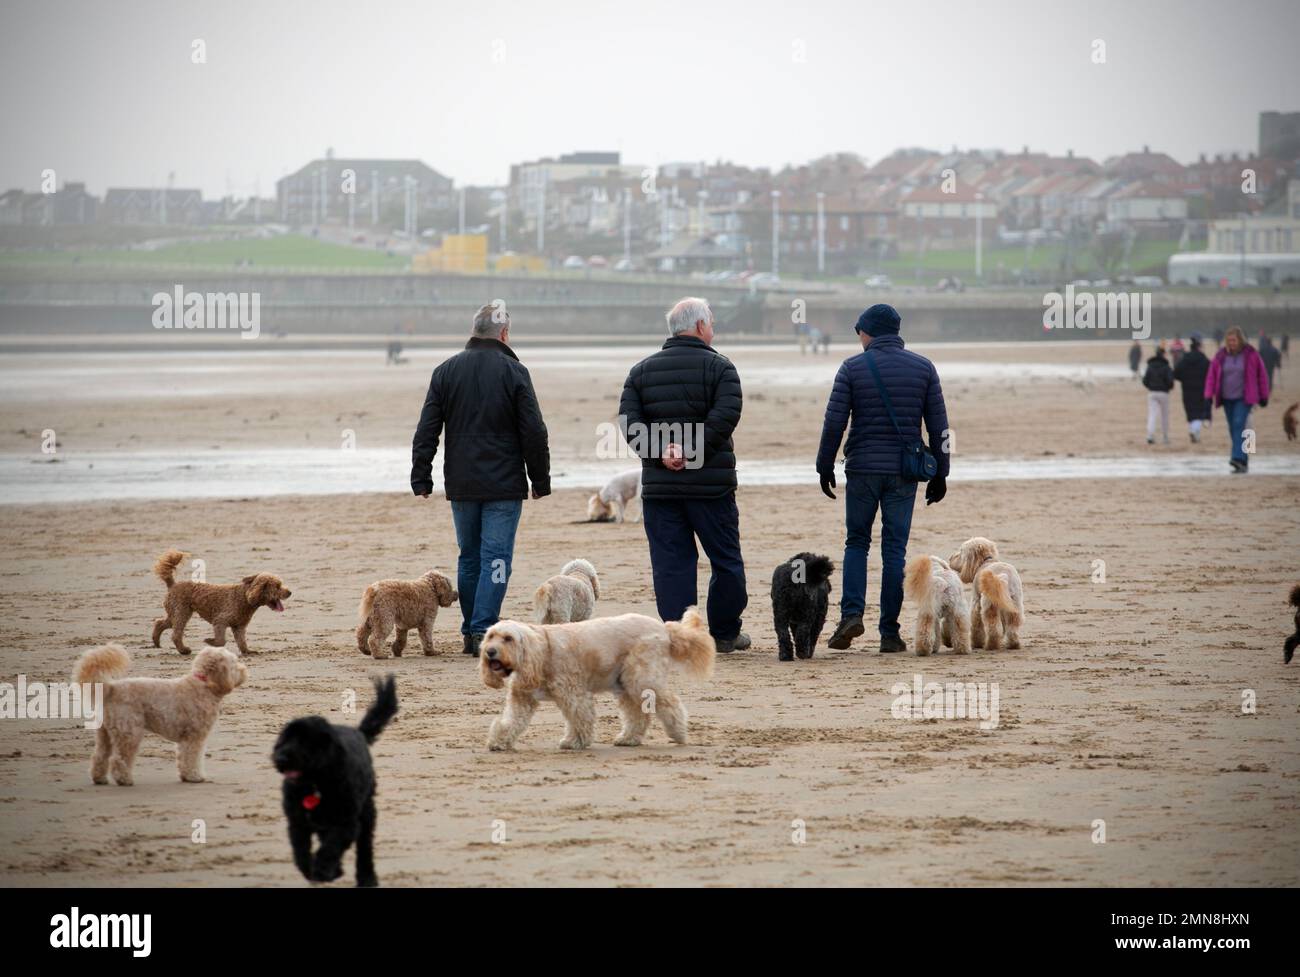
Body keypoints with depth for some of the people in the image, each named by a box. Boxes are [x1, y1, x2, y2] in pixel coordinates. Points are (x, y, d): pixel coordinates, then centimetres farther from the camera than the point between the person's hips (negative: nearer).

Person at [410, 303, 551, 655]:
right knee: (496, 558, -3)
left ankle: (470, 633, 17)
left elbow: (426, 431, 4)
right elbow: (534, 432, -5)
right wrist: (540, 481, 3)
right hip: (504, 484, -4)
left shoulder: (446, 371, 5)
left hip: (461, 484, 4)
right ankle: (483, 631, -13)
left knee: (468, 557, 13)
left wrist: (421, 478, 8)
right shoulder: (513, 372, -5)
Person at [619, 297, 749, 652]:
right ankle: (724, 633, 18)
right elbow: (725, 417, -16)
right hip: (712, 485, -3)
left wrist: (661, 452, -9)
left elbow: (629, 421, -2)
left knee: (670, 563, 3)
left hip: (659, 486, 3)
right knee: (725, 560, 11)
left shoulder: (642, 370, 10)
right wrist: (691, 450, -15)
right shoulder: (719, 367, -1)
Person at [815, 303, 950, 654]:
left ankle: (851, 613, -6)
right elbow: (938, 425, 4)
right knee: (894, 550, 4)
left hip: (862, 468, -1)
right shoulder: (923, 368, 4)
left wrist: (825, 467, 6)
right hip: (904, 472, 1)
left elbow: (834, 422, -4)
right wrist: (940, 474, 10)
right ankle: (889, 633, 2)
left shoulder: (853, 368, -2)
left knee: (856, 542, 13)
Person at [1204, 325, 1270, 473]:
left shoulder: (1250, 355, -3)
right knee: (1233, 429, 6)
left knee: (1239, 425, -20)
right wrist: (1209, 396, -6)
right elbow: (1211, 376, 4)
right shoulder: (1221, 356, 3)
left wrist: (1263, 396, 6)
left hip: (1244, 398, -4)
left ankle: (1238, 458, -30)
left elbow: (1262, 375, 4)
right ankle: (1243, 463, 15)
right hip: (1227, 398, 4)